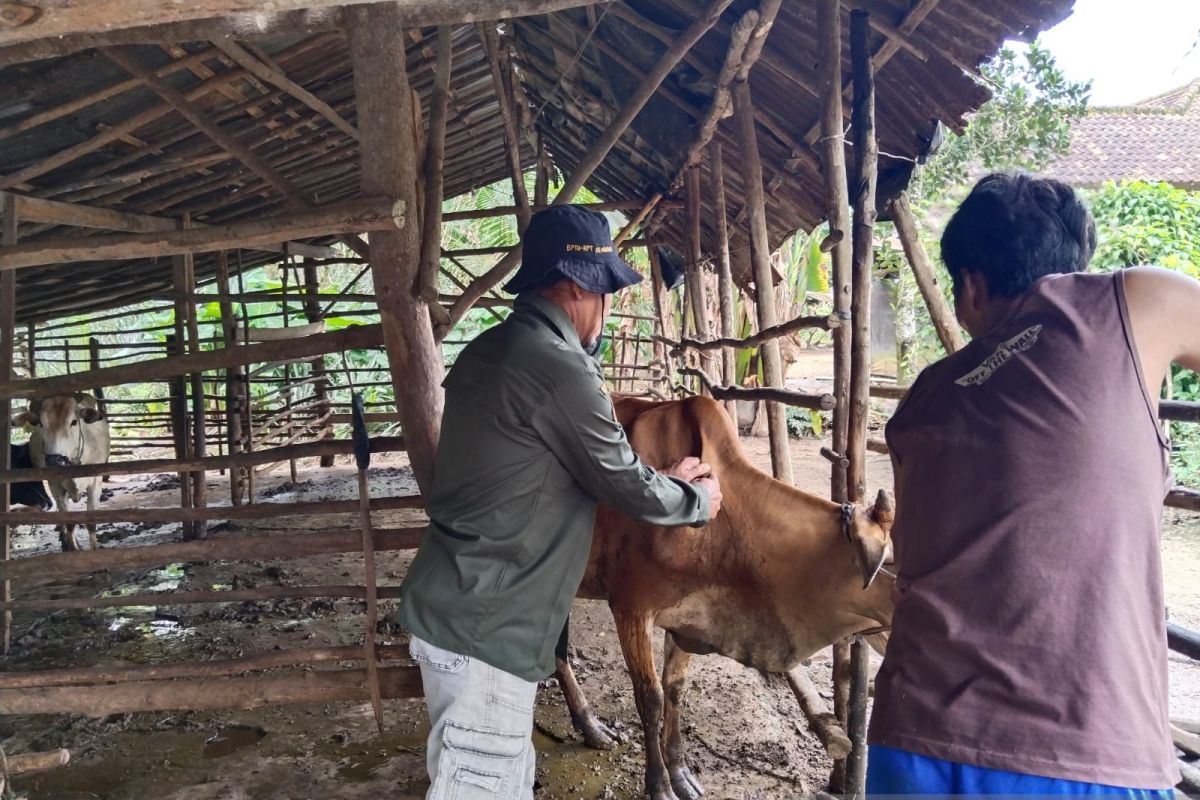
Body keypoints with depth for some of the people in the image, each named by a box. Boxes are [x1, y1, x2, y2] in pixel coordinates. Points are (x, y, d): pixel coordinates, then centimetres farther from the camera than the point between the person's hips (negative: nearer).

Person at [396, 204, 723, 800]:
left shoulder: (487, 352, 10)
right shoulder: (559, 368, -20)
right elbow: (624, 485, -8)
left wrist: (662, 479, 23)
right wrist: (696, 500, 11)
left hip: (452, 608, 9)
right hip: (483, 626, -9)